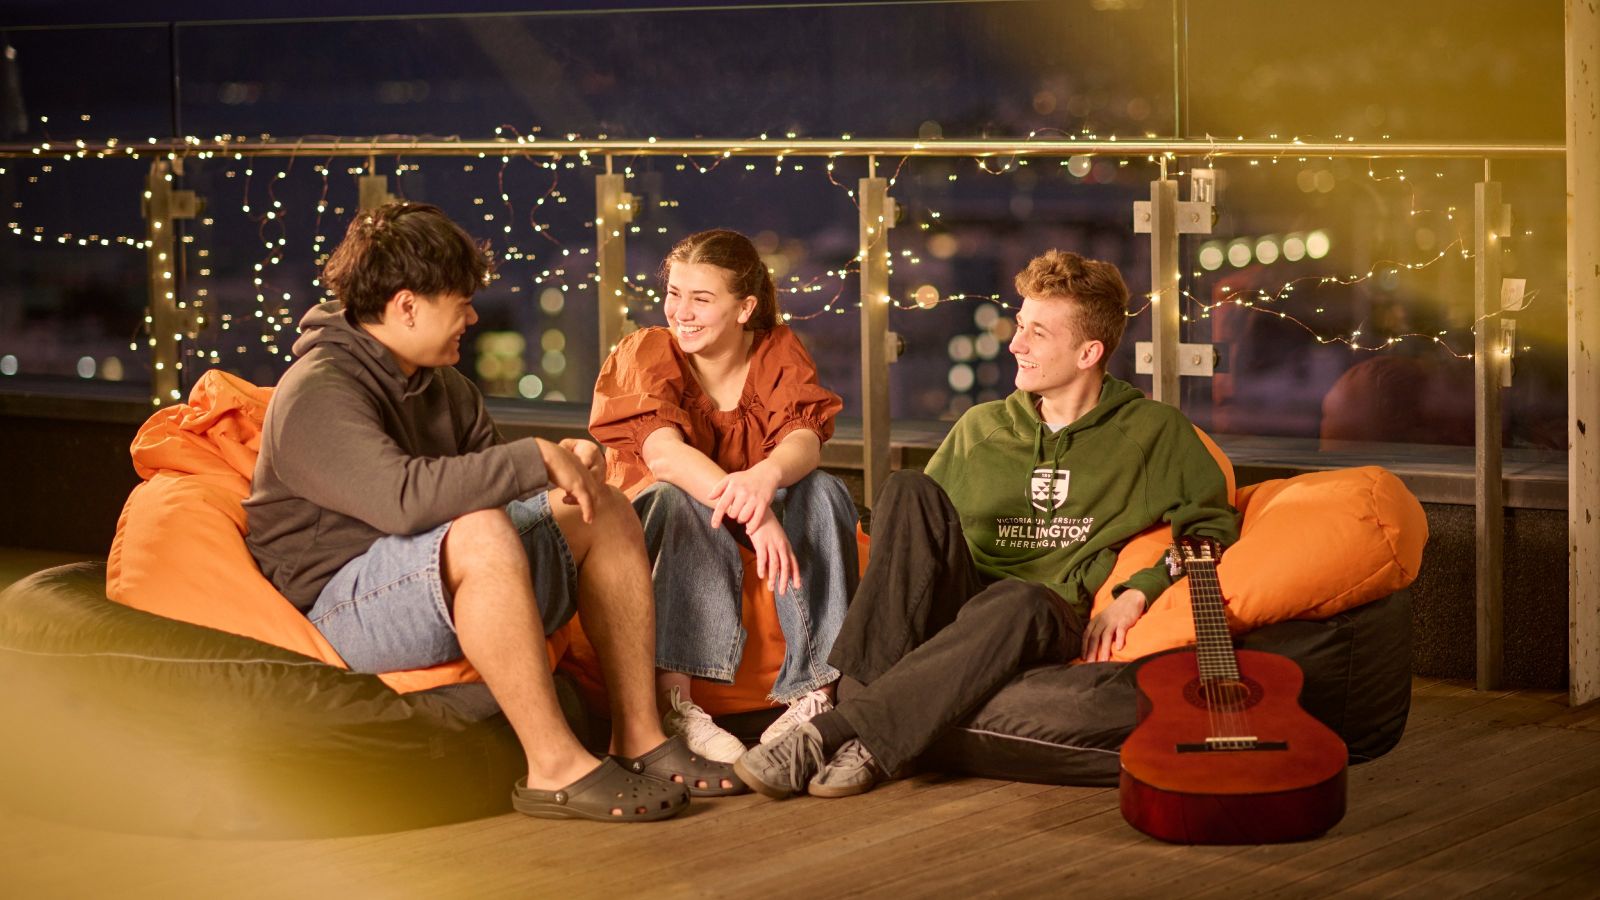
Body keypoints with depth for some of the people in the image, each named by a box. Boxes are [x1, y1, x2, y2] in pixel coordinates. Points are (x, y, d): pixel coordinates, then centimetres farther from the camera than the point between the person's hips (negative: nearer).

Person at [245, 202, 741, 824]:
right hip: (344, 604, -10)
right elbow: (402, 497, -34)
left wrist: (567, 468, -4)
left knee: (607, 515, 3)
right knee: (483, 535, -37)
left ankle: (638, 738, -5)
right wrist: (536, 459, -28)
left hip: (457, 586, 10)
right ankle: (553, 766, -34)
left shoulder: (442, 385, 14)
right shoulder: (316, 393, -17)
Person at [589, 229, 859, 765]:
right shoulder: (646, 353, -11)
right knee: (677, 498, -35)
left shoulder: (778, 352, -4)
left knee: (822, 491, -26)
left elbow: (805, 439, -23)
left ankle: (813, 694, -34)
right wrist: (753, 514, -47)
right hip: (648, 529, -2)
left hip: (752, 529, 2)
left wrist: (767, 476, -49)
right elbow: (663, 454, -30)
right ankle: (672, 704, -43)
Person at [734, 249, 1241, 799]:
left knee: (1021, 602, -42)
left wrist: (1137, 592, -7)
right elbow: (917, 528, 21)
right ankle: (859, 692, -41)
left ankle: (838, 733, -46)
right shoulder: (981, 428, 19)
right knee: (911, 490, -27)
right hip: (954, 604, 3)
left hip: (1055, 623, -3)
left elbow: (1214, 526, 7)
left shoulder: (1153, 433, 11)